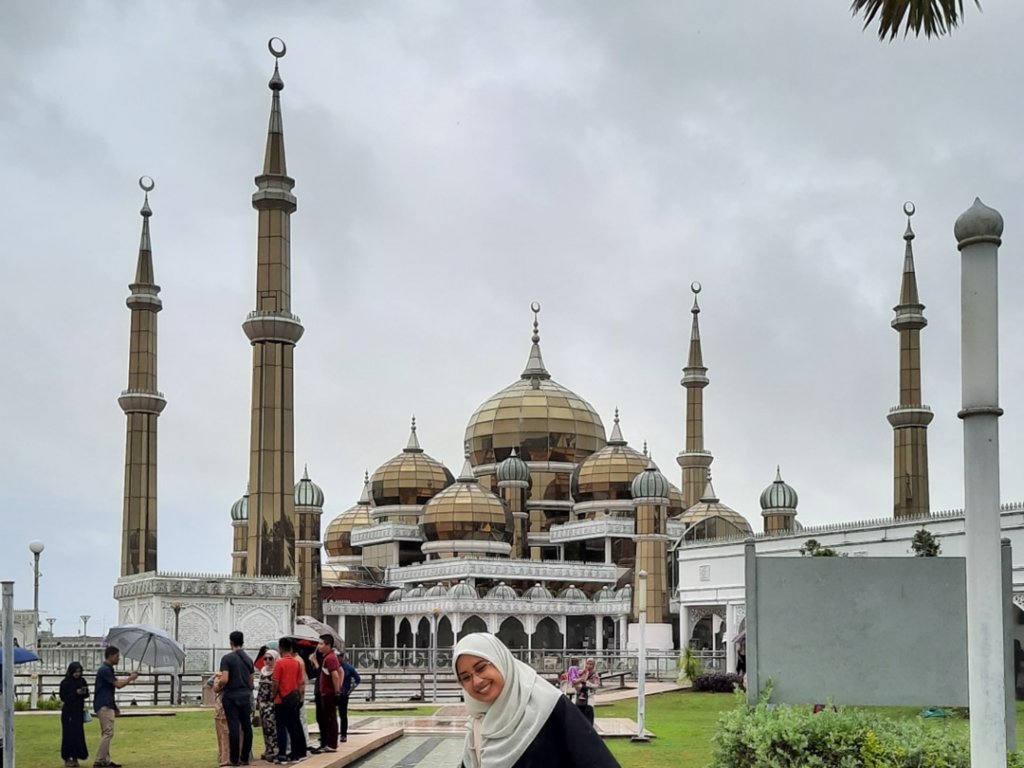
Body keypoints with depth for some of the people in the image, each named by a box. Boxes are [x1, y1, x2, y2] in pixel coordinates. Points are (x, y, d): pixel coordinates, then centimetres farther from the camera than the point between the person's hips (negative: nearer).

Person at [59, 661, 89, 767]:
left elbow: (87, 695, 8)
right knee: (69, 734, -3)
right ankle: (67, 758, 5)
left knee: (78, 734, 4)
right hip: (68, 712, -4)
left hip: (79, 712, 4)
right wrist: (76, 693, -21)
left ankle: (75, 757, 12)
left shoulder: (82, 682, 5)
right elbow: (63, 697, -11)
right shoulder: (65, 683, -8)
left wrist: (84, 692, -15)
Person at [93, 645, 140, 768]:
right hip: (104, 706, -11)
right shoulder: (105, 670, -16)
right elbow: (118, 685, -18)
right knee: (108, 733, -11)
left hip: (107, 705, 11)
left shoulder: (108, 669, 17)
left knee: (106, 734, 12)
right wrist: (131, 678, -4)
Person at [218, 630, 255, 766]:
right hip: (245, 697, 5)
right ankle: (245, 758, 9)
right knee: (246, 727, 7)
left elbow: (224, 680, -17)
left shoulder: (227, 658, -9)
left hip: (231, 697, -5)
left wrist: (219, 683, 3)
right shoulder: (248, 659, 10)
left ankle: (234, 759, -3)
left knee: (234, 728, -4)